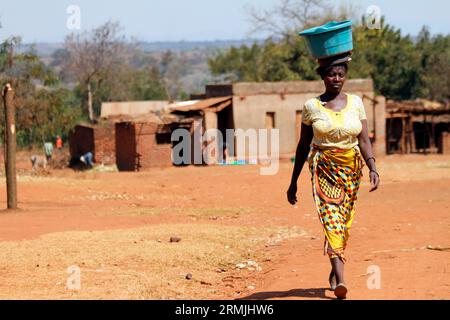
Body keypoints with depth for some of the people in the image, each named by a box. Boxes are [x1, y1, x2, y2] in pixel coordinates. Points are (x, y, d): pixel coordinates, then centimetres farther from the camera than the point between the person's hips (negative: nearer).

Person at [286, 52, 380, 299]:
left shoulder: (355, 103, 4)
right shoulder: (312, 106, 1)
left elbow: (364, 141, 1)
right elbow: (303, 146, 6)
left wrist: (372, 168, -15)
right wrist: (293, 182, 8)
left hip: (351, 168, 3)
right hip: (323, 168, -3)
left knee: (344, 221, 9)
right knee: (331, 217, -16)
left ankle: (334, 270, 29)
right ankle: (340, 279, -27)